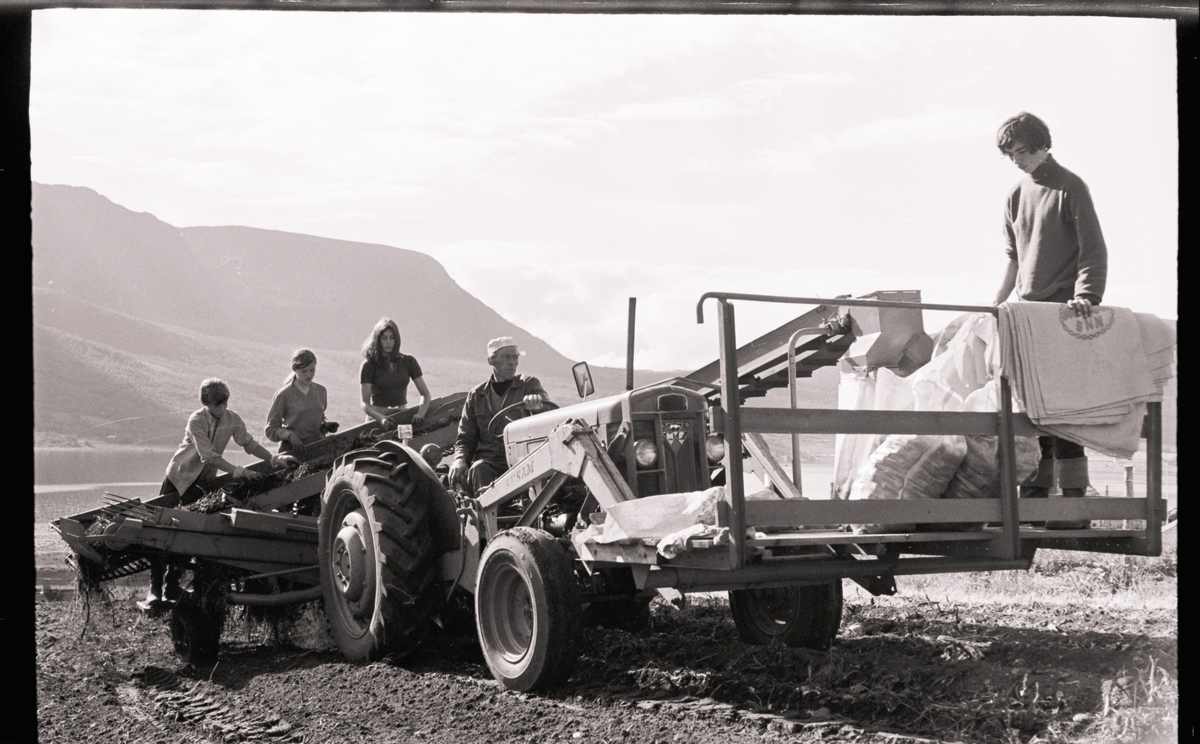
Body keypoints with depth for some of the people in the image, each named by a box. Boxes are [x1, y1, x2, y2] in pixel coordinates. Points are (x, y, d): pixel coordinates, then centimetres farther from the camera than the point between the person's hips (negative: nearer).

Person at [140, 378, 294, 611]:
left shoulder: (233, 419, -10)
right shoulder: (196, 421, -23)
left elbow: (249, 444, 0)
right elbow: (209, 456, -30)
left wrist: (274, 459, -13)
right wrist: (239, 472, -35)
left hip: (204, 482, 4)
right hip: (180, 476, -3)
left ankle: (173, 589, 10)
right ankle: (154, 590, -6)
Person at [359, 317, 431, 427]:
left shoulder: (408, 362, 8)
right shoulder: (369, 365, -1)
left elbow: (426, 394, 9)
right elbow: (365, 404, -6)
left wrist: (420, 413, -11)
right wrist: (381, 418, -25)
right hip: (377, 421, -2)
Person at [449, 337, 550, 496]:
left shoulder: (529, 385, 11)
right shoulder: (476, 396, 16)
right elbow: (466, 438, 19)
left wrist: (538, 406, -31)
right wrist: (460, 459, -5)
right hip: (488, 460, 1)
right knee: (478, 470, -33)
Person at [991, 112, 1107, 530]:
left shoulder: (1070, 189, -4)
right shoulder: (1016, 197, 16)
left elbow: (1093, 250, -10)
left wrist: (1087, 295, -24)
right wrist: (996, 304, 15)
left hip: (1064, 312, -7)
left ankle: (1074, 502, -9)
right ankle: (1035, 495, 9)